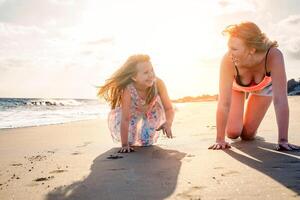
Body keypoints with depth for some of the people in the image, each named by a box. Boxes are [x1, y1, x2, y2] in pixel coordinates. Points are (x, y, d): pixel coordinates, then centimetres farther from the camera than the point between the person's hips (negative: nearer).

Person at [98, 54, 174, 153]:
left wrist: (168, 123, -47)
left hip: (150, 115, 2)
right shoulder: (128, 90, -38)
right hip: (131, 116, -2)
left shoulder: (158, 83, -32)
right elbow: (125, 119, -35)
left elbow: (169, 109, -26)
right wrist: (125, 145, -34)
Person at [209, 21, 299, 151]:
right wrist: (220, 140, -34)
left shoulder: (274, 56, -43)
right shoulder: (228, 61, -42)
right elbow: (224, 104, -38)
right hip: (236, 86, 0)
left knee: (247, 135, 0)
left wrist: (283, 140, -42)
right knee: (233, 133, -4)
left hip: (264, 86, 0)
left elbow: (280, 101, -42)